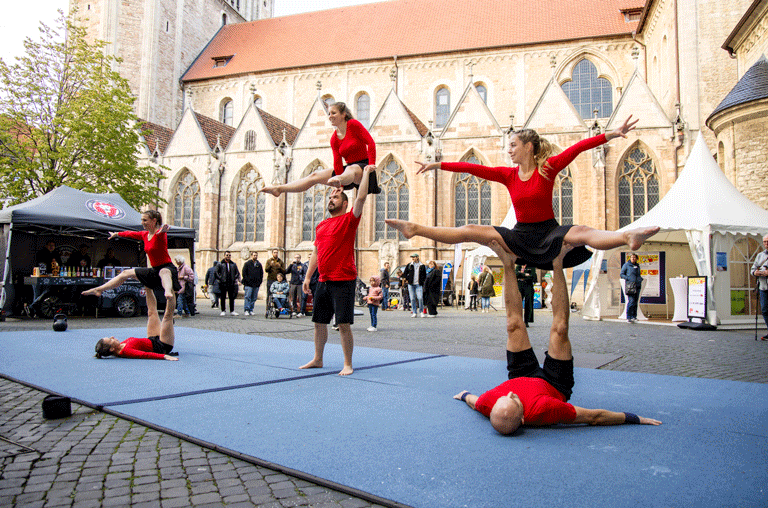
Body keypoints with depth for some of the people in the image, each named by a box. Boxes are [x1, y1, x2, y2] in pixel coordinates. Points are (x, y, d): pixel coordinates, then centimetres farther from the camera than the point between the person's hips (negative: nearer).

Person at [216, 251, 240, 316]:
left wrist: (235, 279, -1)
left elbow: (237, 273, 14)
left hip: (232, 284, 2)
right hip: (223, 284, -2)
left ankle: (232, 311, 11)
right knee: (223, 298, 3)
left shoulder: (233, 264, 11)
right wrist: (220, 279, -8)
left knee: (232, 298, 5)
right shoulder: (220, 264, 4)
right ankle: (223, 311, 10)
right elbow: (216, 272, 3)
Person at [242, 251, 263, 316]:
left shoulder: (259, 264, 14)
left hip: (256, 285, 4)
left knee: (254, 298, 5)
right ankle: (246, 310, -5)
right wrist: (247, 280, -9)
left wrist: (260, 282, 9)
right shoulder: (247, 263, 3)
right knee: (247, 297, -8)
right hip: (248, 284, -4)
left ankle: (251, 310, 12)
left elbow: (261, 274, 19)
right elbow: (244, 273, 0)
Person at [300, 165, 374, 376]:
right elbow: (316, 252, 19)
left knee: (344, 324, -6)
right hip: (324, 281, 7)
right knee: (319, 322, 14)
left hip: (344, 281, -7)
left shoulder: (349, 220, -2)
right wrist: (307, 277, 15)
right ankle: (318, 359, 28)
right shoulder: (321, 226, 17)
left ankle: (348, 364, 6)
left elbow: (361, 198, -15)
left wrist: (366, 173, -7)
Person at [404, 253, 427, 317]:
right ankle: (414, 312, 7)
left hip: (419, 285, -1)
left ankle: (421, 312, 2)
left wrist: (422, 280, -1)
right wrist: (407, 279, 1)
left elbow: (424, 275, 13)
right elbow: (405, 274, 14)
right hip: (411, 284, 1)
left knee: (420, 298, -11)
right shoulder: (409, 265, 10)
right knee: (412, 298, 0)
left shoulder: (422, 266, 9)